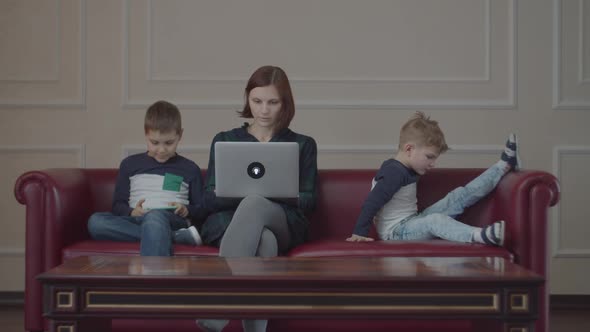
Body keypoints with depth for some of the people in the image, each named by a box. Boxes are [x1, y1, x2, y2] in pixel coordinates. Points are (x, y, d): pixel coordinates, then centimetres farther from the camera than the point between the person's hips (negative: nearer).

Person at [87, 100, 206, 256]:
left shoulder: (189, 169, 18)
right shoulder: (130, 164, 21)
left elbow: (202, 210, 16)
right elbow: (118, 205, 16)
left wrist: (187, 211, -7)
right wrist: (132, 212, -6)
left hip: (173, 221, -3)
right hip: (136, 221, 3)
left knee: (154, 217, -39)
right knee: (95, 221, -30)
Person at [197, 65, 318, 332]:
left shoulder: (303, 145, 20)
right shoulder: (224, 140, 20)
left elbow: (308, 200, 9)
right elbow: (211, 197, 9)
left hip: (284, 223, 0)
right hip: (228, 220, 1)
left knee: (253, 204, -39)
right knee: (264, 240, -39)